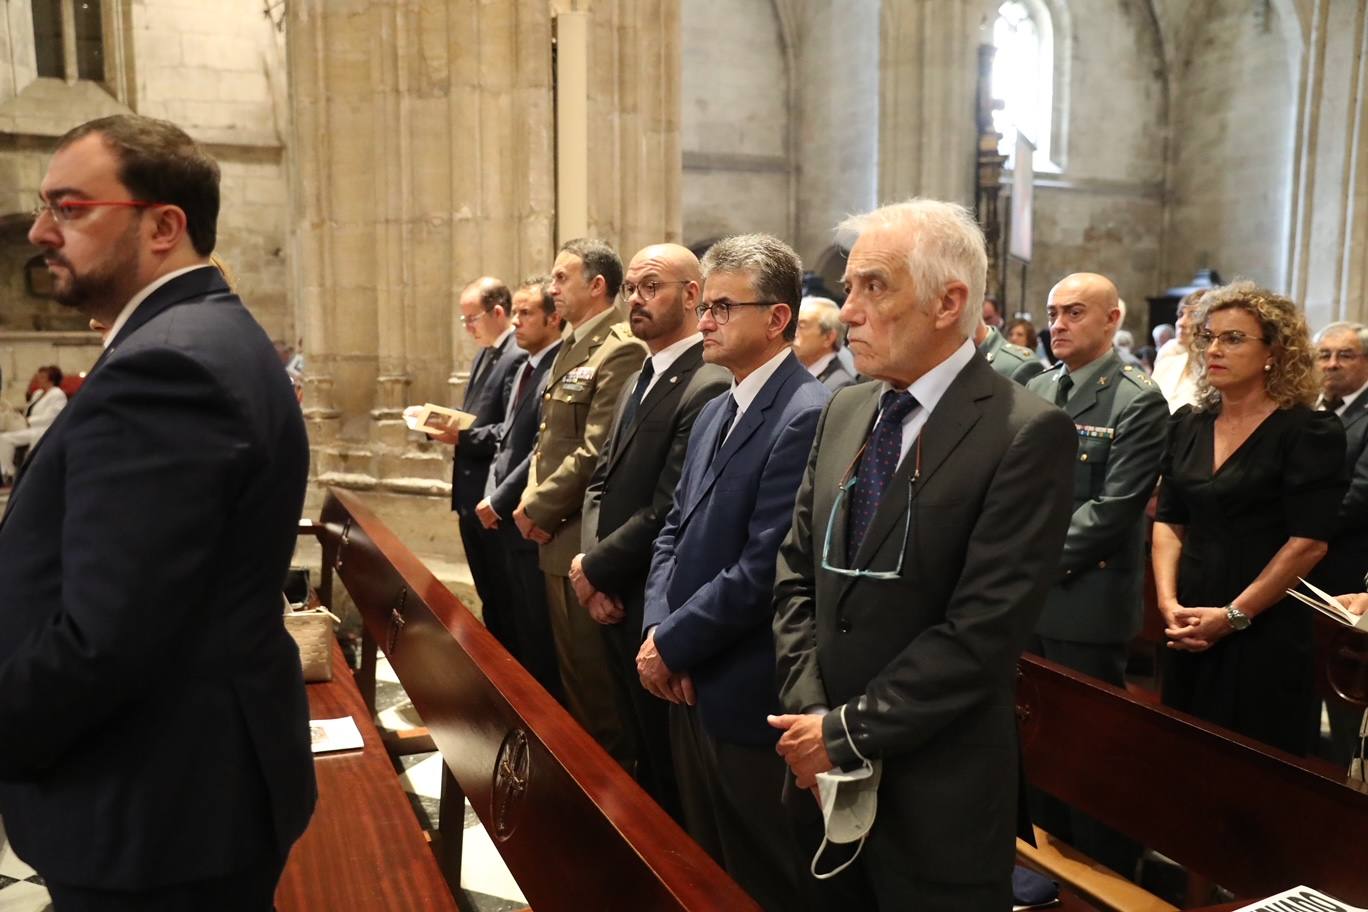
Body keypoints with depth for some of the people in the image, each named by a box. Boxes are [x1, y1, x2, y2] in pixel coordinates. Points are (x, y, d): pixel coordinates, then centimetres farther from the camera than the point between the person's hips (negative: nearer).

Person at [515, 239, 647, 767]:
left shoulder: (619, 351, -16)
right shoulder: (569, 347, 14)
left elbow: (596, 452, -21)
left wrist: (538, 509, -13)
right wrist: (532, 501, 3)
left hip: (585, 543, -9)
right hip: (556, 536, 10)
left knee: (592, 675, 1)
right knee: (570, 668, 20)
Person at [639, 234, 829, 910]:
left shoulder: (808, 416, -19)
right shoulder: (715, 412, 11)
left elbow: (763, 570, -24)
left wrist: (672, 645, -14)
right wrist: (656, 631, -3)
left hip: (750, 701, -8)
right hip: (690, 689, 9)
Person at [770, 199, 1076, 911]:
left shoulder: (1027, 433, -16)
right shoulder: (844, 411, 5)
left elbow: (984, 630, -20)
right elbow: (796, 571, 5)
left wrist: (848, 731, -15)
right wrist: (808, 713, -6)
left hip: (936, 797, -5)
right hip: (822, 773, 6)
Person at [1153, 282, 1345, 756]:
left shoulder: (1309, 431, -8)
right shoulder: (1187, 424, 7)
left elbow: (1308, 542, -14)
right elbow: (1169, 520, 8)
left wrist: (1232, 615, -14)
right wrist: (1168, 601, -5)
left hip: (1266, 633, -5)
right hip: (1188, 630, 5)